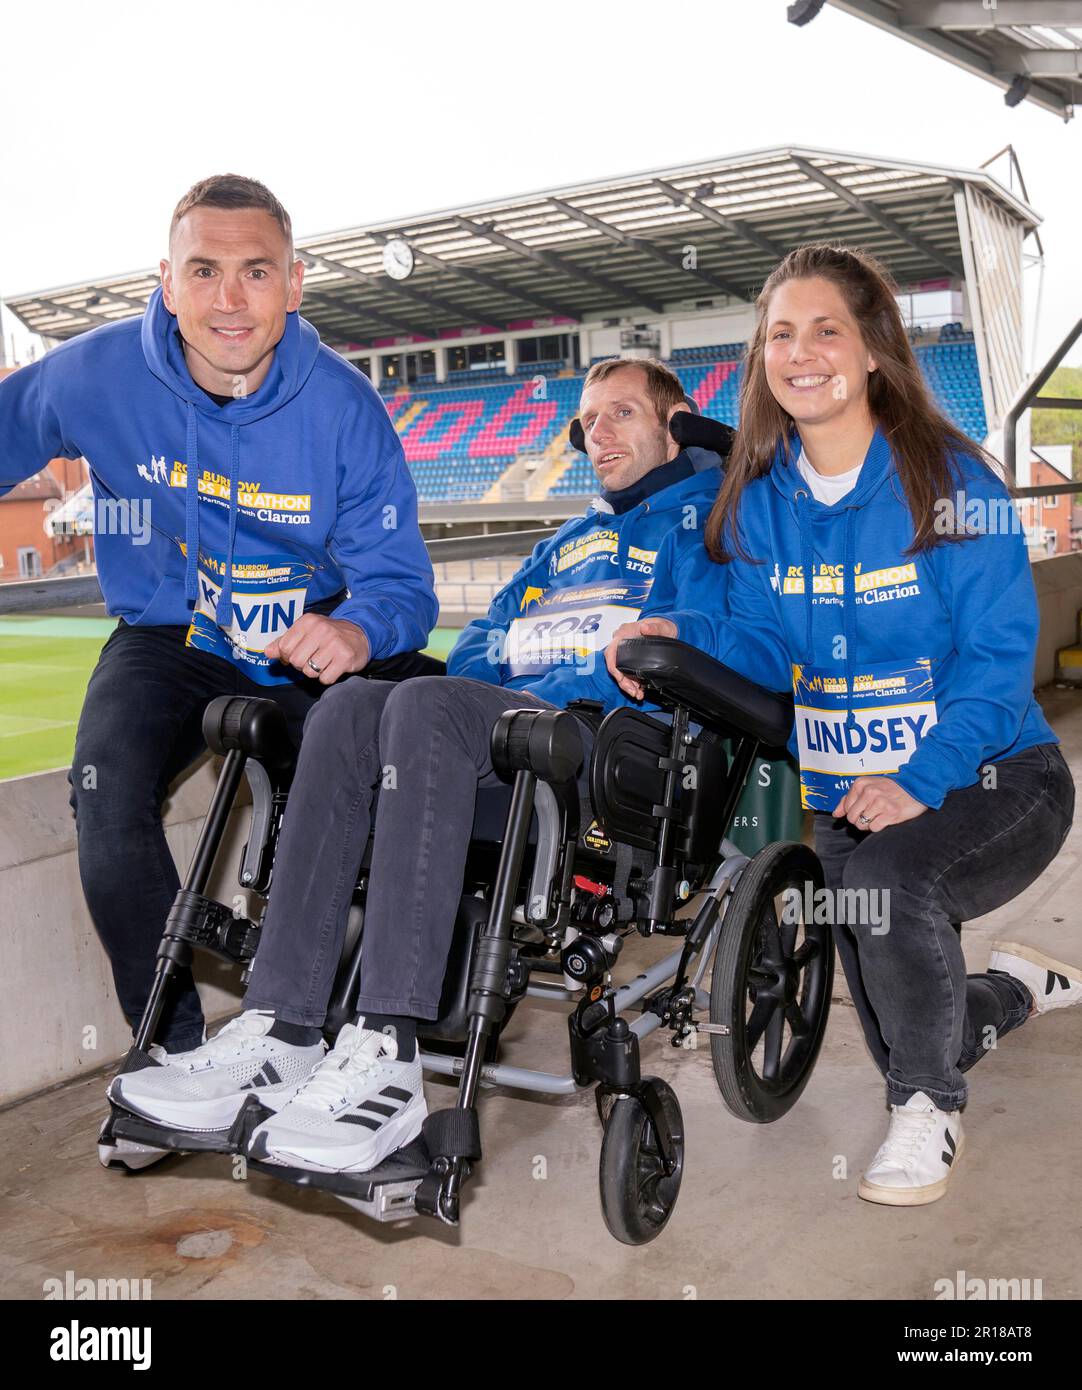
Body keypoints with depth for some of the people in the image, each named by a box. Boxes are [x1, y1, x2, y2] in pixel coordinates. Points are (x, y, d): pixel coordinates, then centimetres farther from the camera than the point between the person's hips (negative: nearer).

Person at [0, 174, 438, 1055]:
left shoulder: (345, 406, -14)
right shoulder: (99, 374, -13)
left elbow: (400, 578, -15)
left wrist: (358, 632, -40)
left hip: (314, 648, 1)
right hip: (171, 643, 0)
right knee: (109, 802, -28)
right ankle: (173, 1053, -6)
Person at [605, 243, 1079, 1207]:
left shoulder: (950, 481, -15)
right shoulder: (759, 498, -1)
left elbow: (997, 654, -19)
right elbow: (769, 644, -2)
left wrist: (921, 778, -32)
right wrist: (684, 635, -23)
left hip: (987, 778, -5)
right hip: (843, 794, 5)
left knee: (886, 882, -37)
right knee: (903, 1036, 14)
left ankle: (930, 1107, -9)